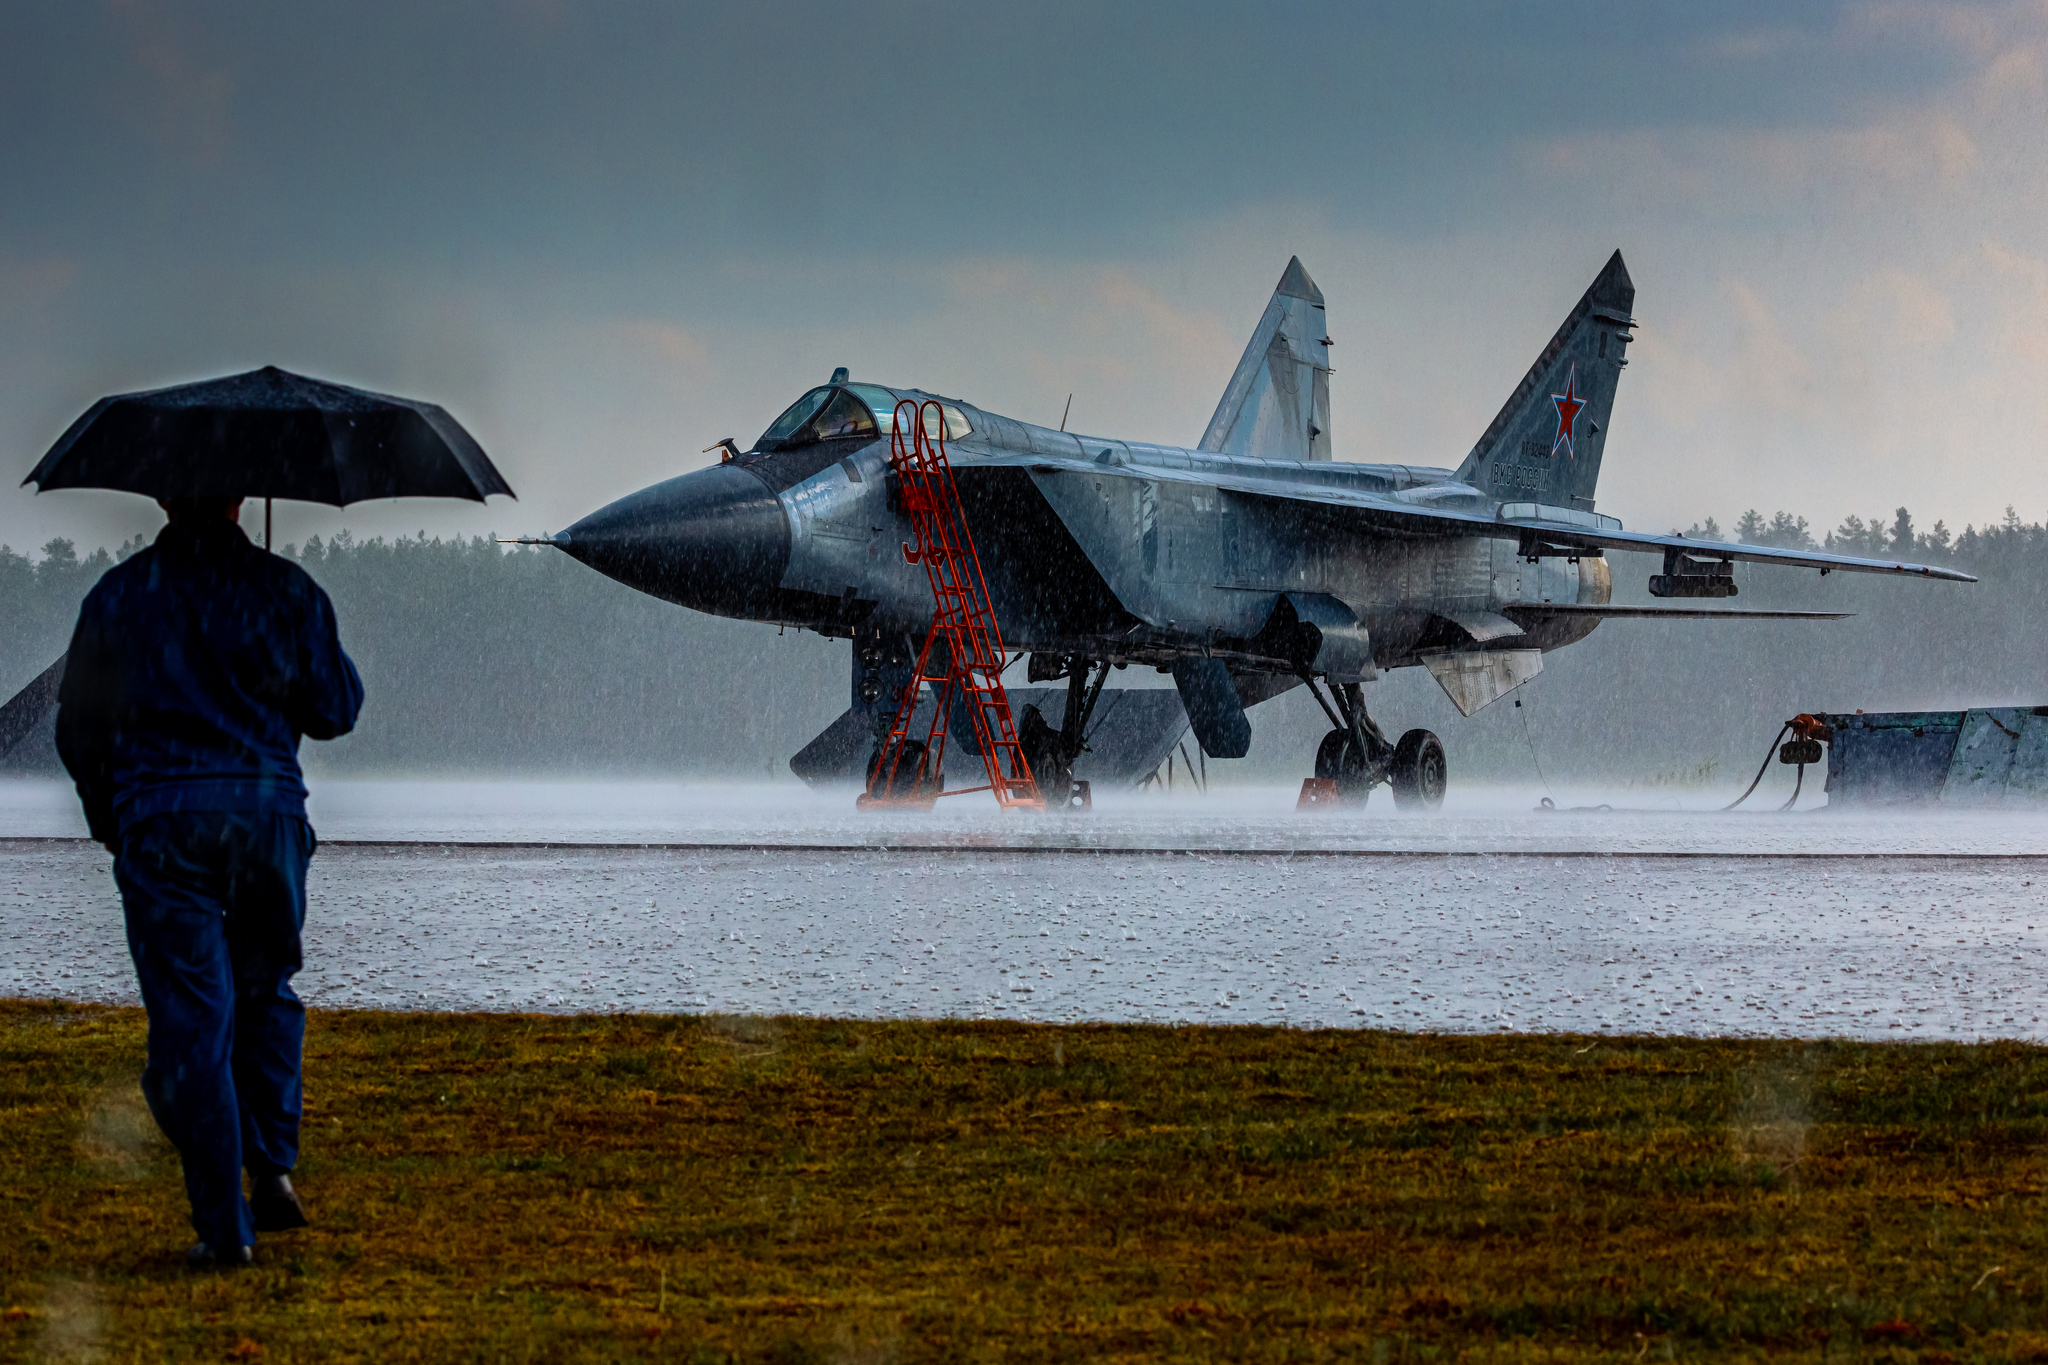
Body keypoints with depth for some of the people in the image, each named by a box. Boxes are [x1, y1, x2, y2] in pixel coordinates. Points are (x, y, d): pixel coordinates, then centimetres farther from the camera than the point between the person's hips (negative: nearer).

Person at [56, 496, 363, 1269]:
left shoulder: (118, 596, 3)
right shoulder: (285, 590, 1)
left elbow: (79, 726, 8)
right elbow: (335, 711, 5)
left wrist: (106, 820, 24)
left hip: (159, 822, -1)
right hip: (268, 812, 1)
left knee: (191, 1020, 0)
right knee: (265, 990, 22)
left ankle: (225, 1225, -5)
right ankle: (273, 1166, 7)